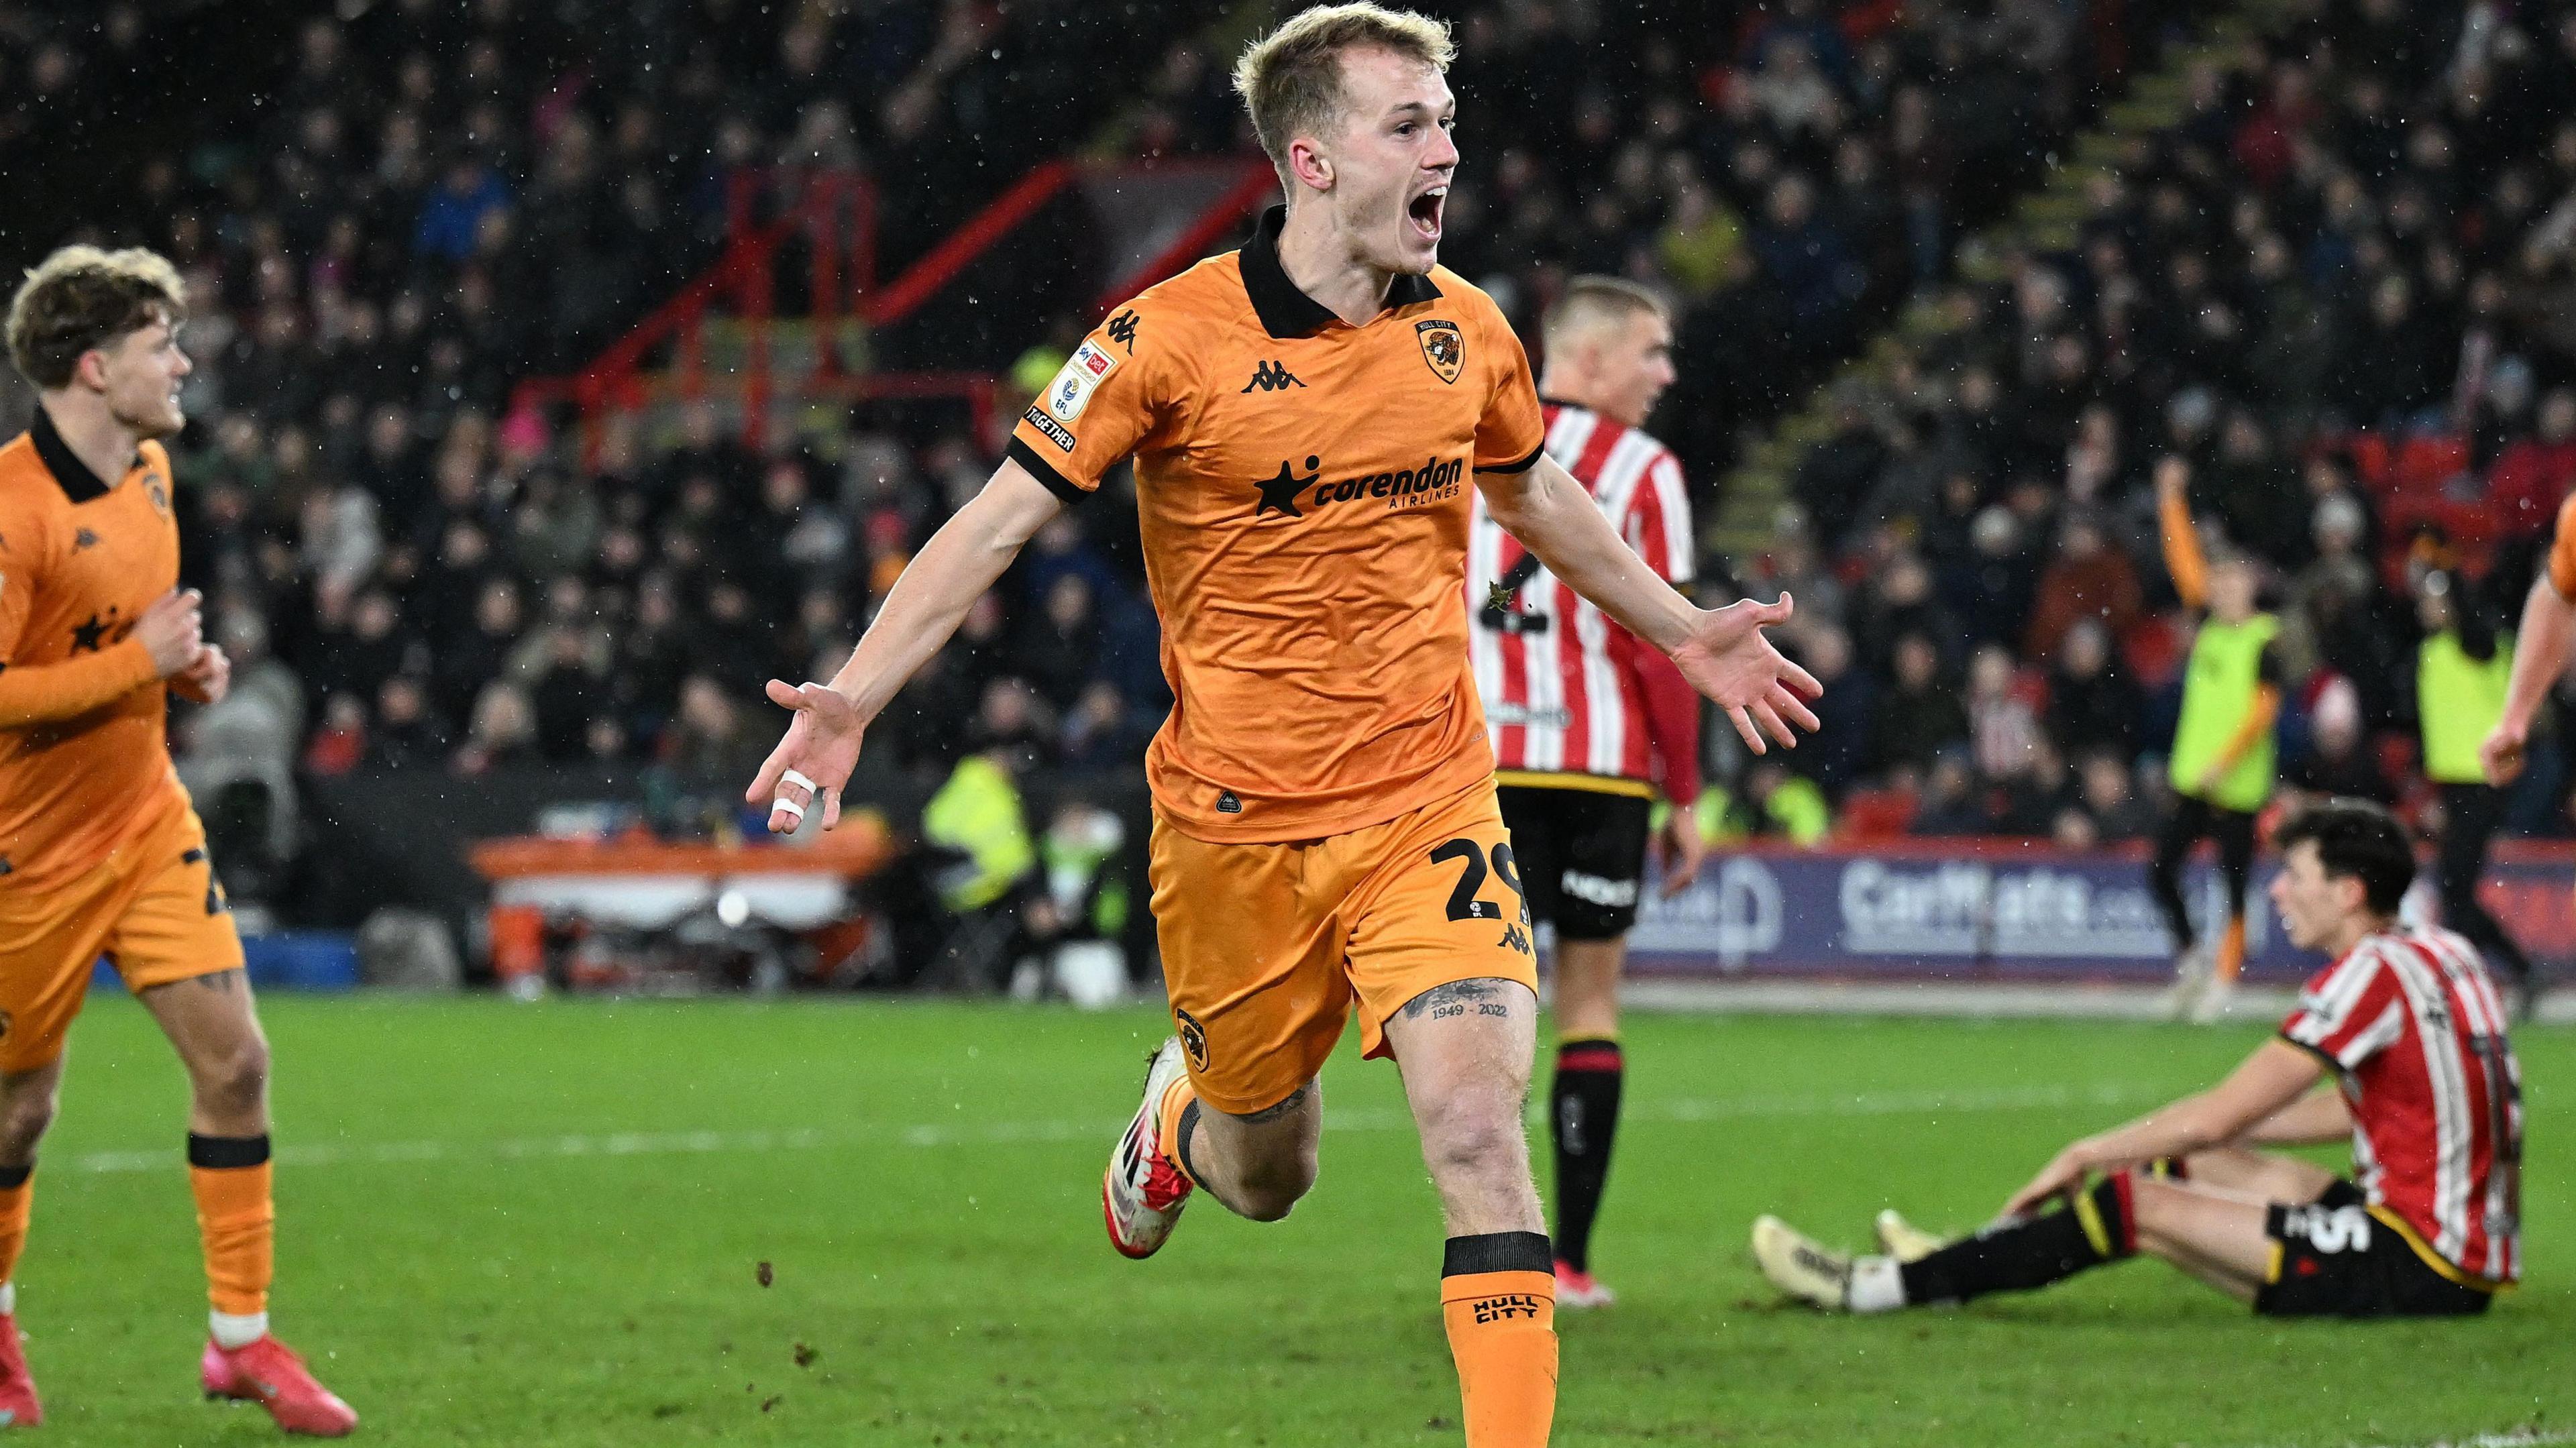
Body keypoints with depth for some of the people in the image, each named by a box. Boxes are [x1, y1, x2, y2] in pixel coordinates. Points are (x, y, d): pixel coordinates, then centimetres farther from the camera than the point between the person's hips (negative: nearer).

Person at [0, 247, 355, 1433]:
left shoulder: (150, 470, 4)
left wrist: (186, 666, 2)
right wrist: (136, 665, -25)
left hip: (148, 821, 7)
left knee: (232, 1061, -4)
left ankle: (242, 1339, 5)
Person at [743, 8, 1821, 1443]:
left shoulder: (1465, 331, 1)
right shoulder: (1172, 339, -13)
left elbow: (1534, 493, 22)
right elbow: (1001, 519, -10)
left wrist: (1689, 632, 31)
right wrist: (854, 697, -20)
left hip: (1428, 802, 2)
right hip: (1235, 826, -2)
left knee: (1477, 1131, -18)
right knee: (1268, 1177, 15)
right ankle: (1180, 1111, 52)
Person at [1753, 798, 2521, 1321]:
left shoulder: (2371, 975, -16)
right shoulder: (2444, 955, 12)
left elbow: (2215, 1116, -13)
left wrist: (2084, 1155, 0)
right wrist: (2197, 1138, 20)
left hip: (2421, 1270, -9)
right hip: (2471, 1247, 9)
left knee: (2136, 1202, -7)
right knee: (2185, 1163, 18)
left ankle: (1880, 1287, -1)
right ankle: (1969, 1263, 28)